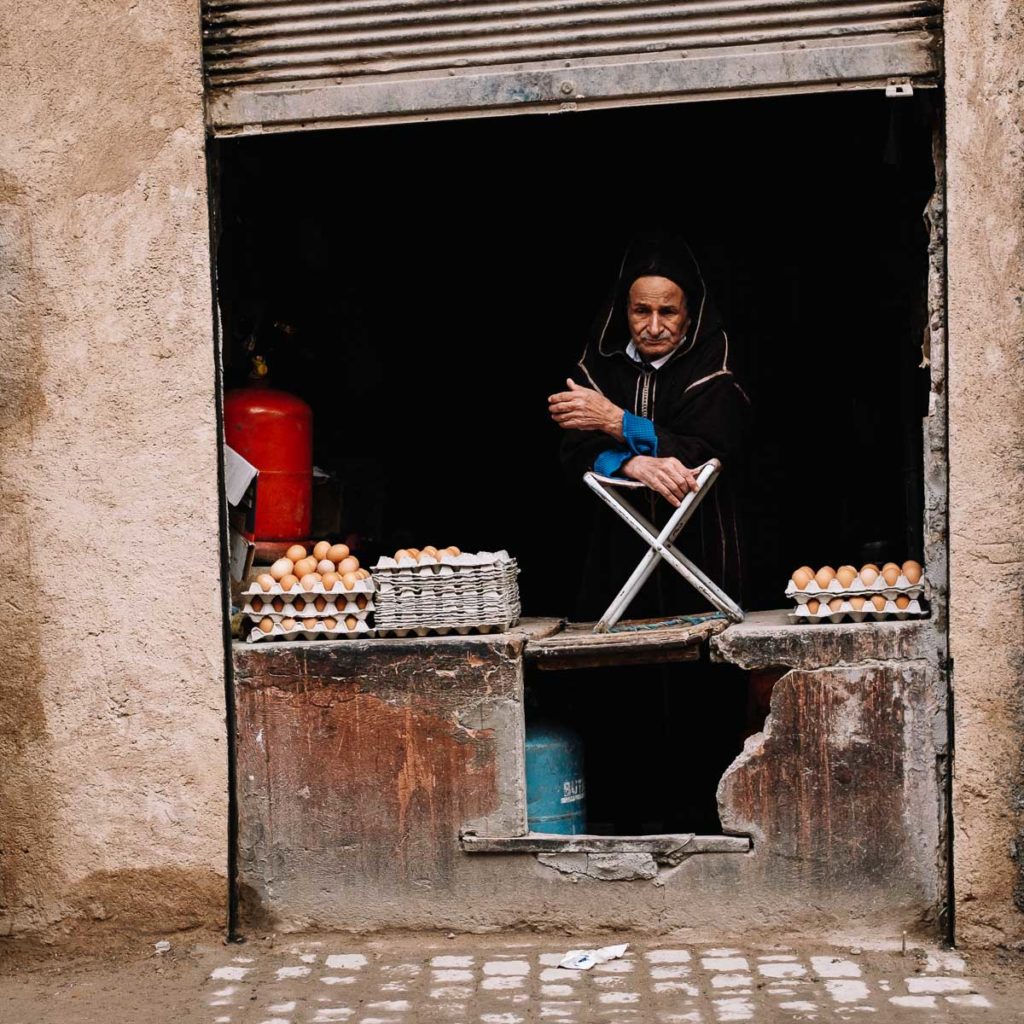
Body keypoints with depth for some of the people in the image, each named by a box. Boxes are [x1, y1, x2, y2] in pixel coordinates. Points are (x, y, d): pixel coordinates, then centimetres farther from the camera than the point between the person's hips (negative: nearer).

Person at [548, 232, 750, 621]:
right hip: (620, 553, 3)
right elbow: (576, 452, -5)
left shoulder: (712, 365, -6)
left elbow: (709, 456, -17)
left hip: (699, 551, -2)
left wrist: (617, 422, -21)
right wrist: (636, 464, -26)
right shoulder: (601, 360, 3)